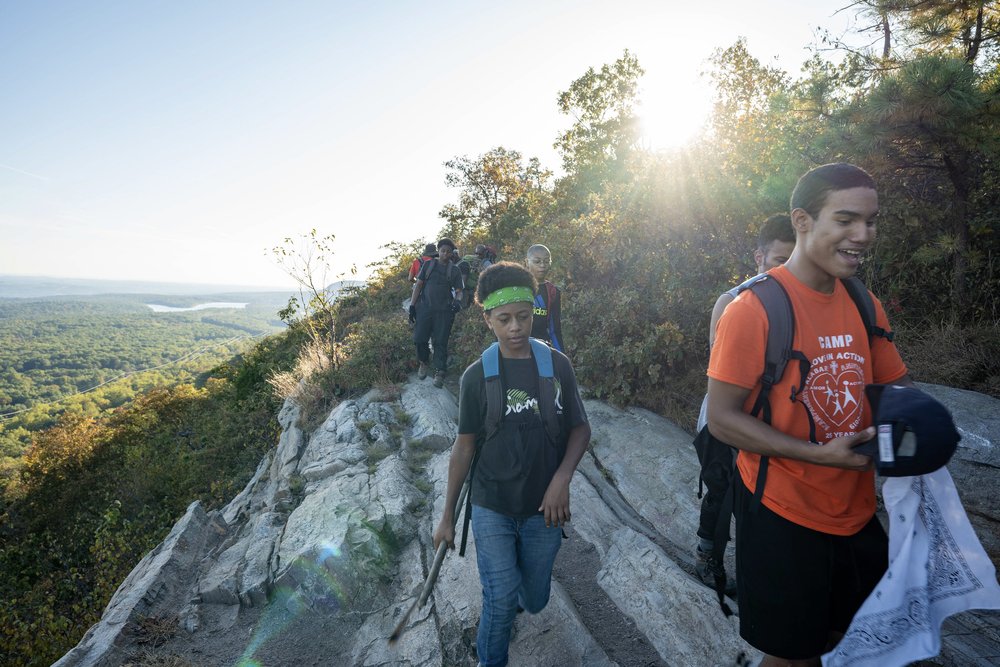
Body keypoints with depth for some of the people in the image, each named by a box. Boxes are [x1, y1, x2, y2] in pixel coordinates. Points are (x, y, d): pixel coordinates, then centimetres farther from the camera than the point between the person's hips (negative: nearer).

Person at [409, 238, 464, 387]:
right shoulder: (428, 264, 9)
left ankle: (439, 372, 8)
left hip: (444, 311, -1)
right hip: (424, 308, 1)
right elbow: (418, 284, 7)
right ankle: (423, 363, 28)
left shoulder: (455, 270, 8)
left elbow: (459, 291, 6)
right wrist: (412, 305, 0)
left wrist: (457, 301, -18)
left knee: (441, 342, -1)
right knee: (419, 338, 1)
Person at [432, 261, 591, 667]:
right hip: (492, 510, -1)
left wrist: (562, 479, -16)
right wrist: (448, 516, 3)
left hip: (543, 509, 2)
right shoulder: (477, 376, -8)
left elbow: (580, 429, 0)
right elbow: (465, 447, -2)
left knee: (534, 601, 17)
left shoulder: (557, 365, -7)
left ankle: (515, 595, 52)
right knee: (500, 600, -4)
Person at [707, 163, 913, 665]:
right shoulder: (754, 308, -19)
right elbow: (722, 418, -19)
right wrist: (820, 453, -25)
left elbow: (896, 385, 12)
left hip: (856, 511, 7)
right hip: (782, 515, -6)